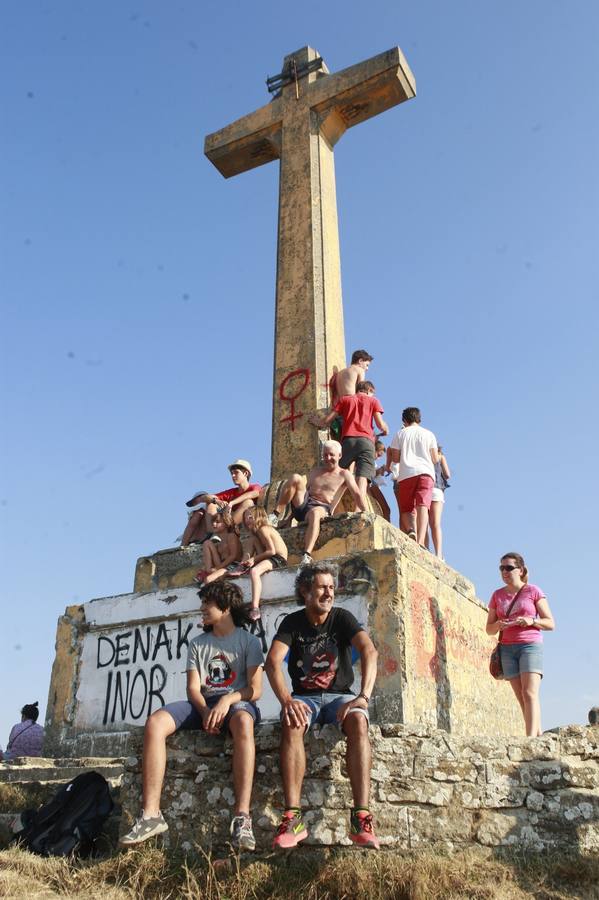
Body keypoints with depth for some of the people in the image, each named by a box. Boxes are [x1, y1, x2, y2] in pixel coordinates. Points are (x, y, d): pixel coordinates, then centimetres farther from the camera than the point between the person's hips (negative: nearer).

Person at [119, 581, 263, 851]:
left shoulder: (248, 640, 6)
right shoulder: (198, 644, 18)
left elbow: (255, 689, -3)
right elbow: (193, 688, 7)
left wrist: (227, 700, -23)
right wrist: (206, 711, -15)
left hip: (237, 702, -4)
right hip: (202, 704, 4)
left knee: (243, 721, -42)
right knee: (155, 722, -25)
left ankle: (242, 816, -47)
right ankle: (151, 813, -28)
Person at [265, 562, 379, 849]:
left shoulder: (342, 617, -2)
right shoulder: (292, 622, 0)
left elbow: (369, 651, -19)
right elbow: (272, 662, -15)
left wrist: (364, 696, -34)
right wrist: (286, 700, -34)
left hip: (340, 695, 0)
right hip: (305, 697, 0)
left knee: (358, 720, -34)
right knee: (291, 723, -34)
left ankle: (361, 817, -37)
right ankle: (293, 817, -35)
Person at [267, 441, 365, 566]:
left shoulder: (344, 474, 12)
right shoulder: (315, 470, 26)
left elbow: (356, 494, 0)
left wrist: (364, 512, -13)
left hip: (322, 508, -4)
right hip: (303, 503, 4)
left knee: (315, 513, -43)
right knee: (296, 478, -20)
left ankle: (307, 556, -57)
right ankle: (276, 515, -24)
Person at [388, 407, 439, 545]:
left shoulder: (400, 434, 13)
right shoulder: (428, 434, 15)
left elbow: (395, 458, 9)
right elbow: (435, 459, 14)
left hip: (406, 474, 0)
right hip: (426, 472, 0)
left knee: (406, 509, 8)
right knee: (422, 506, -14)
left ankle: (411, 530, -22)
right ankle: (420, 540, -33)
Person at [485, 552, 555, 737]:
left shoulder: (533, 591, 2)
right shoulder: (497, 595, 11)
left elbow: (550, 623, 2)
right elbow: (489, 629, 13)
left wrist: (531, 621, -16)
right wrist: (498, 625, -9)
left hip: (531, 645, -4)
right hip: (507, 648, 4)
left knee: (530, 693, -15)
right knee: (522, 698, 2)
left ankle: (531, 737, -19)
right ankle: (539, 735, 9)